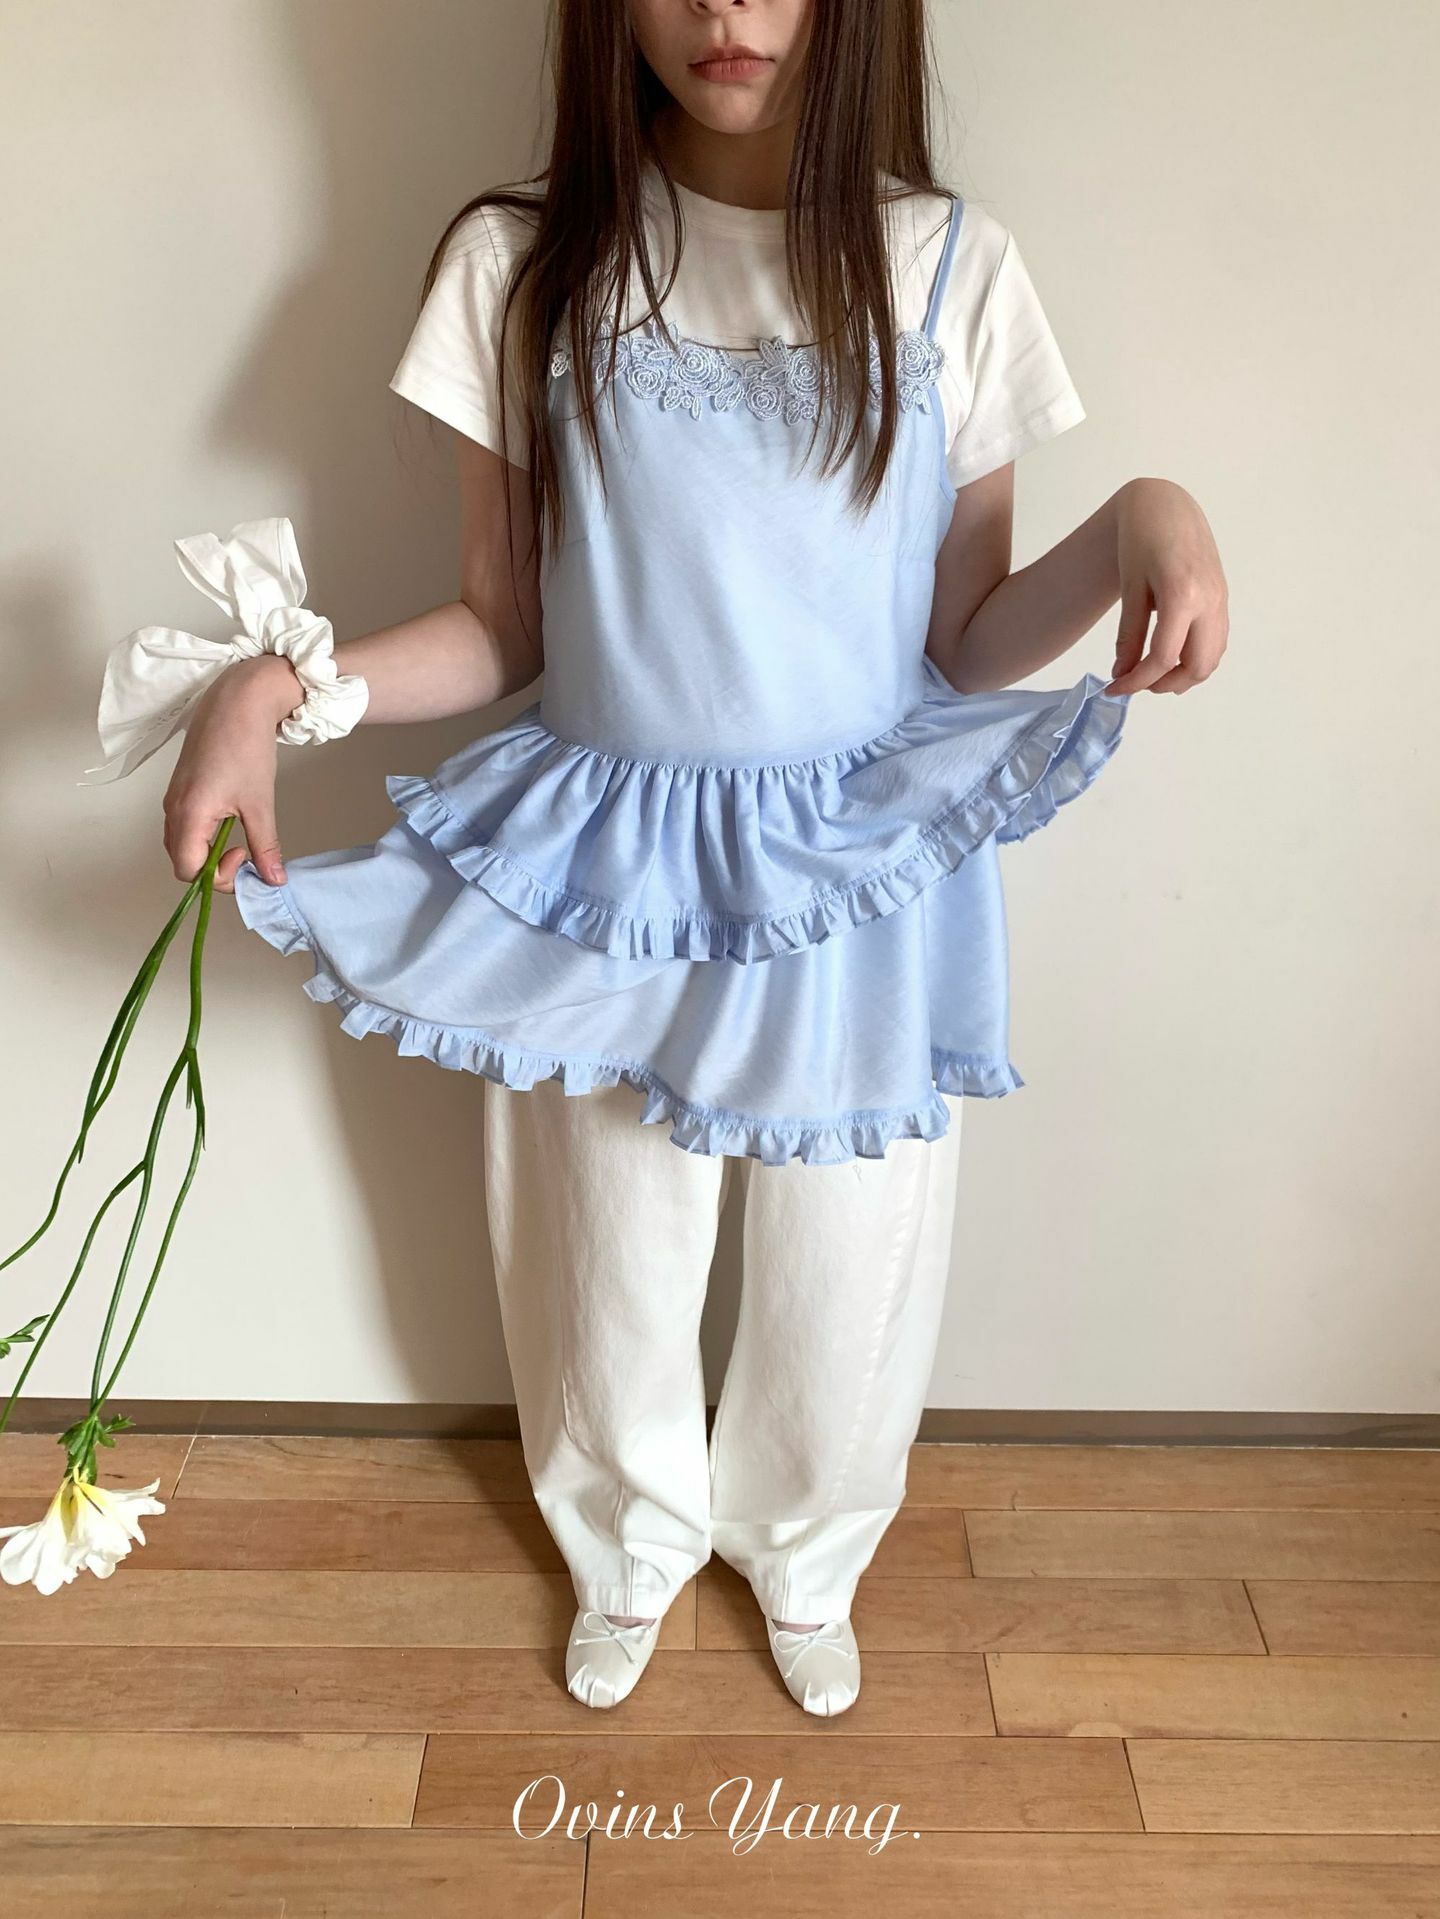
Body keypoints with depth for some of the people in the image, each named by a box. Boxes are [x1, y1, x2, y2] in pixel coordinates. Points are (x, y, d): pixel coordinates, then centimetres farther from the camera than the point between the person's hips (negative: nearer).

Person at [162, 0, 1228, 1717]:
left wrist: (1137, 522, -19)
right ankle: (628, 1550, 52)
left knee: (845, 1274, 16)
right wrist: (271, 687, -16)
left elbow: (966, 641, -1)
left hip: (863, 874, 1)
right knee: (611, 1265, 18)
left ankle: (805, 1556, 51)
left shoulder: (948, 266, -3)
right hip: (612, 870, 0)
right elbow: (502, 629, -1)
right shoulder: (520, 266, -4)